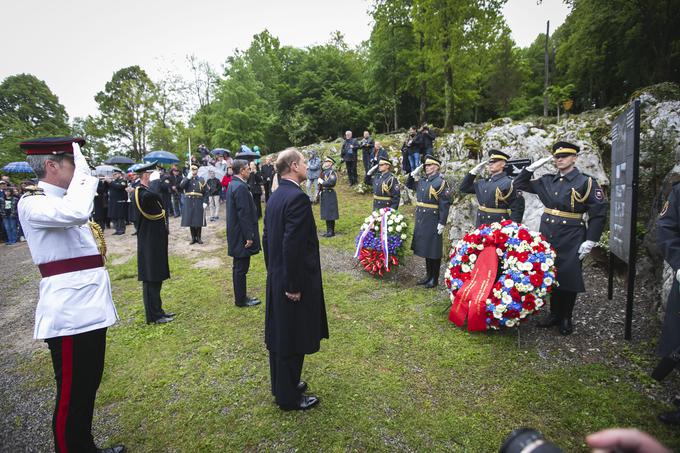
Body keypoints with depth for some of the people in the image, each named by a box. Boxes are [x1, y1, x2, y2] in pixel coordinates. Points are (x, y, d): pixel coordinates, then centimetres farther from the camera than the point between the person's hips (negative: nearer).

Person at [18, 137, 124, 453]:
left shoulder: (61, 200, 14)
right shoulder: (32, 204, -14)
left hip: (90, 311, 9)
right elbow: (76, 213, -36)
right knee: (72, 396, 6)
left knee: (88, 388, 21)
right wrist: (83, 171, -21)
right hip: (69, 316, -9)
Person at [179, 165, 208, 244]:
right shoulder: (186, 179, 8)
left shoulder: (201, 180, 4)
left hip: (199, 203, -1)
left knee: (199, 221, 2)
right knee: (190, 220, 4)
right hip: (189, 203, 1)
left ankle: (198, 237, 14)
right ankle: (193, 238, 14)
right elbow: (181, 186, -11)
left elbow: (206, 192, 1)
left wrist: (205, 202, -9)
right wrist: (188, 178, -13)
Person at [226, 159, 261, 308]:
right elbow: (244, 214, -23)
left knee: (238, 267, 17)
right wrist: (249, 236, -18)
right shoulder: (240, 187, -20)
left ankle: (240, 297, 29)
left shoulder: (232, 184, 11)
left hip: (236, 234, 10)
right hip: (241, 234, -10)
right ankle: (241, 300, 13)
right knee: (241, 268, 2)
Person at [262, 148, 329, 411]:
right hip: (294, 283, -9)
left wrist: (273, 272, 18)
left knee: (279, 336, 21)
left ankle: (281, 385, 39)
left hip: (276, 279, 9)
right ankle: (289, 398, 25)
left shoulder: (275, 197, 8)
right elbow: (293, 245, -26)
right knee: (293, 340, 7)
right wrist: (295, 286, -20)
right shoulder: (298, 197, -21)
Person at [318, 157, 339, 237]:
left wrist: (322, 182, -15)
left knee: (330, 214, -4)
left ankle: (331, 231, 3)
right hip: (324, 194, 9)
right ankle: (328, 230, 21)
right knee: (326, 214, 13)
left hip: (329, 194, -9)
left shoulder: (332, 172, -11)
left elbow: (332, 182, -25)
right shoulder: (324, 172, 16)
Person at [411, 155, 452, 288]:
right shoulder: (422, 181, 11)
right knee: (425, 249, 15)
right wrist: (415, 174, 13)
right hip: (421, 220, 8)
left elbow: (445, 204, -15)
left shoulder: (440, 182, -12)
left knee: (433, 251, 2)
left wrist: (442, 223, -18)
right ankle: (428, 275, 27)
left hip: (433, 221, -8)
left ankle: (434, 279, 14)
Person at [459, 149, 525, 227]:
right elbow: (464, 188, 16)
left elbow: (517, 208, -12)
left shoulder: (508, 183, -10)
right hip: (481, 227, 6)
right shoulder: (482, 183, 10)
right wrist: (474, 171, 8)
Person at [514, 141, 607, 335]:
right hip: (547, 234, 4)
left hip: (571, 238, -4)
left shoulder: (586, 182, -5)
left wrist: (590, 241, -12)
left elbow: (598, 213, -6)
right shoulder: (547, 180, 7)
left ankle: (566, 318, 22)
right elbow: (519, 184, 14)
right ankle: (554, 314, 26)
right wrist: (532, 167, 0)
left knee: (569, 278, 5)